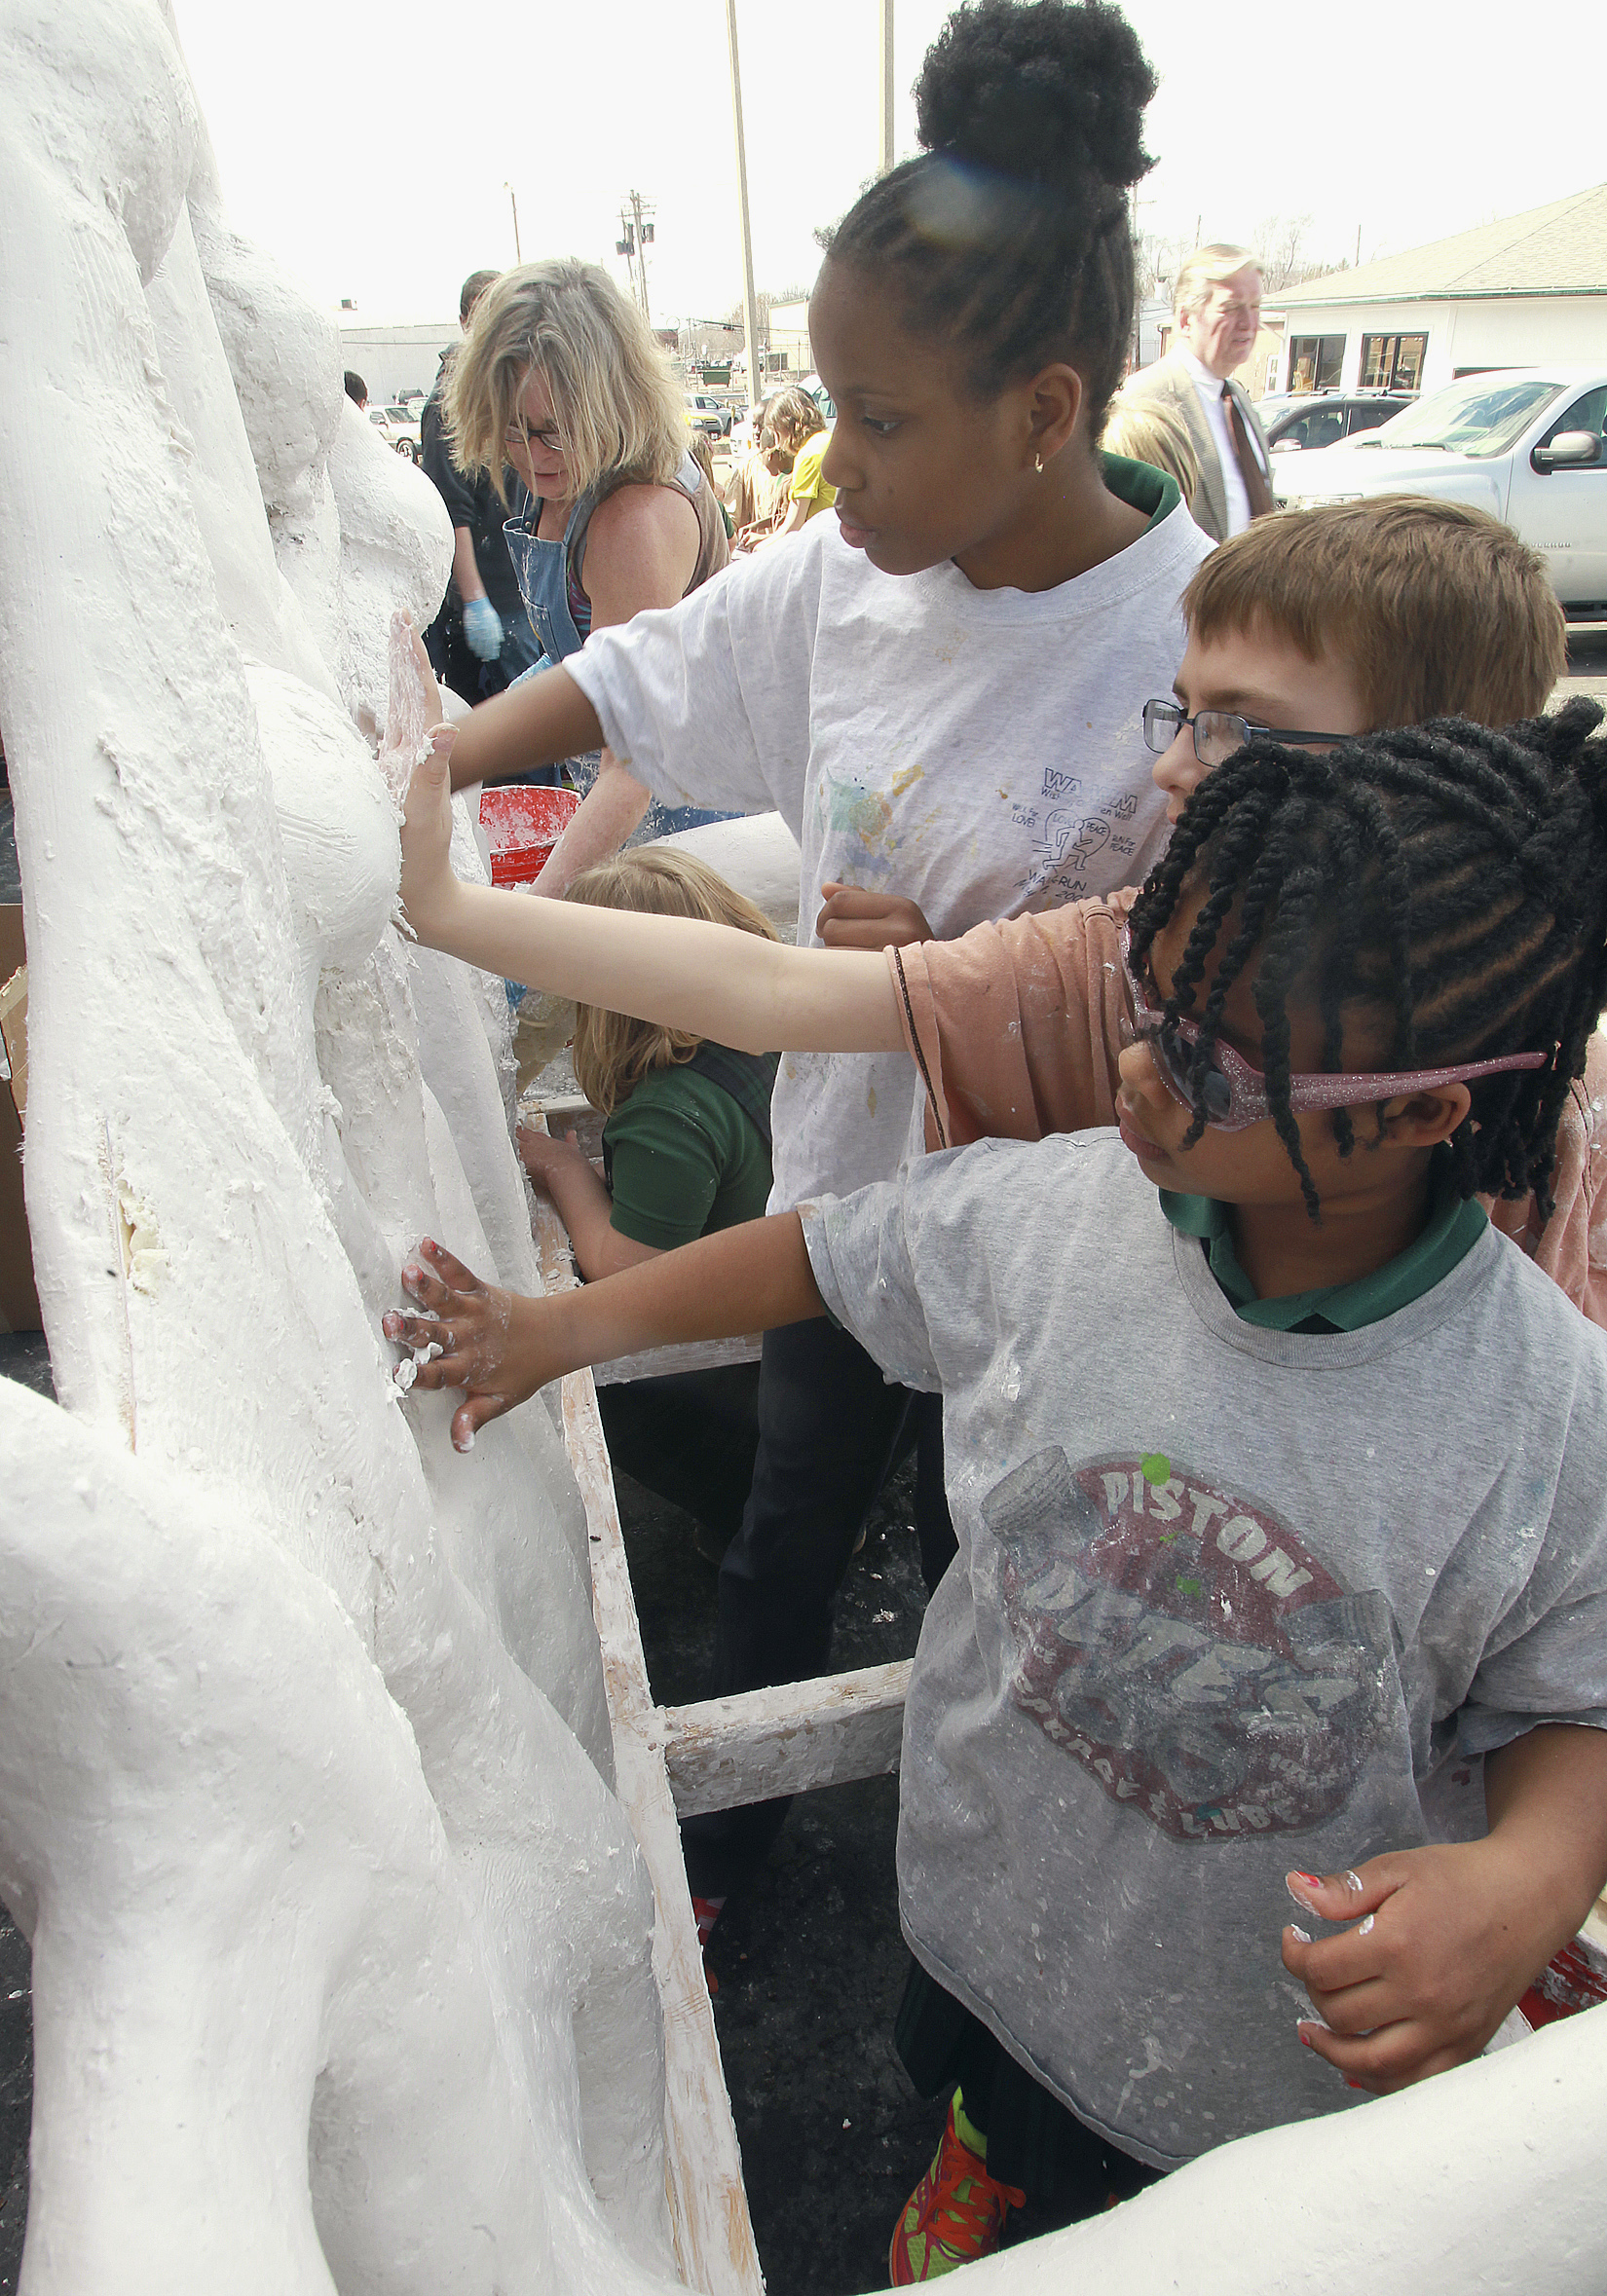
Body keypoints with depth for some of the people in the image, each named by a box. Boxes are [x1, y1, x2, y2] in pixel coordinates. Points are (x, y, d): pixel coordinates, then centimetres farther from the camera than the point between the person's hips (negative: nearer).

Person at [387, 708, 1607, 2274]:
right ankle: (973, 2195, 68)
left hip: (1286, 2038, -2)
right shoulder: (1048, 1215, -23)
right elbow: (826, 1252, -6)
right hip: (990, 1909, 3)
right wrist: (562, 1327, 0)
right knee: (993, 2151, 35)